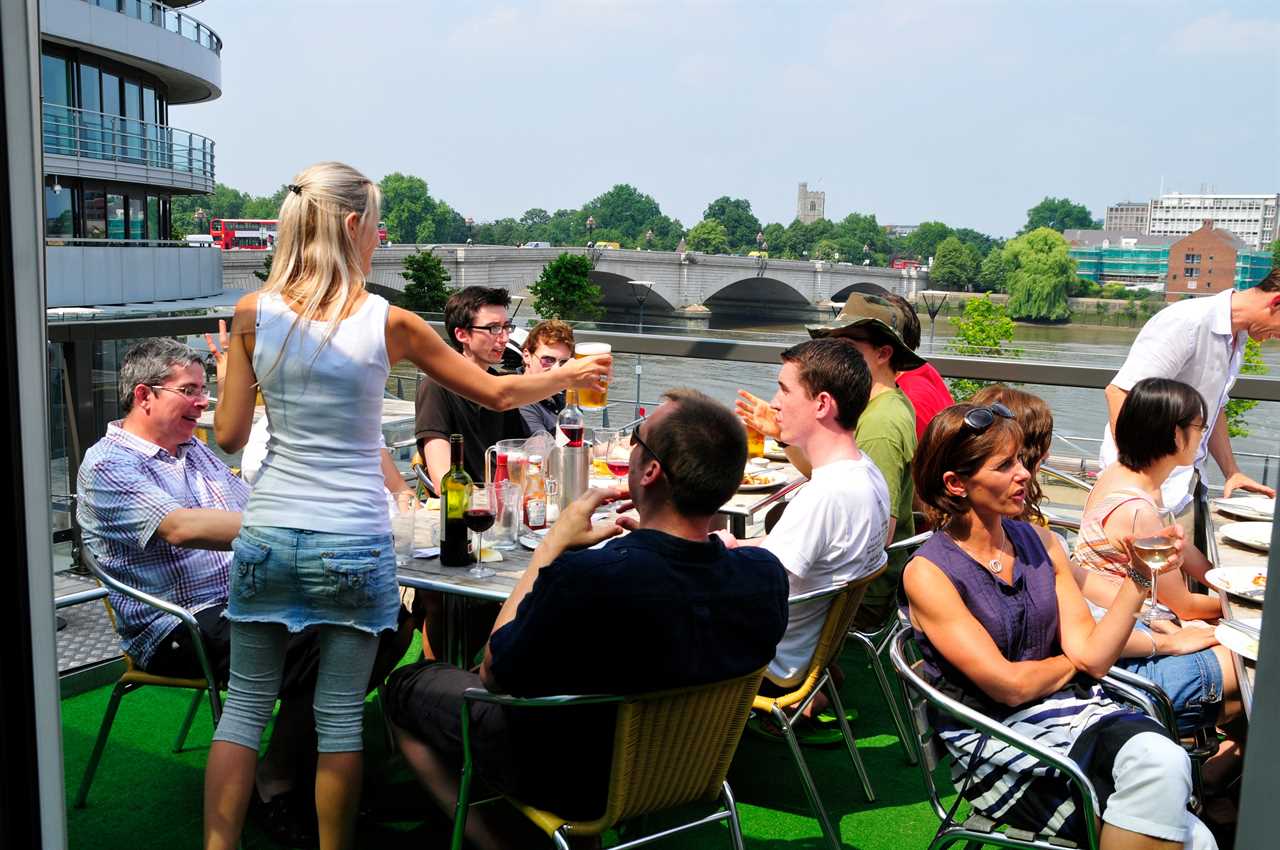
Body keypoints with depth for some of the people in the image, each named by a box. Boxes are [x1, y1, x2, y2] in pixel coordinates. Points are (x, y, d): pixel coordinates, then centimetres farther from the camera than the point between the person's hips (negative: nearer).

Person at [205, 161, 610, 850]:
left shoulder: (252, 313, -2)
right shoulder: (389, 323, -8)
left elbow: (228, 436, 1)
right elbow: (497, 394, 2)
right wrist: (569, 375, 19)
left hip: (268, 535, 3)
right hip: (353, 544, -2)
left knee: (246, 703, 15)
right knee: (340, 714, 11)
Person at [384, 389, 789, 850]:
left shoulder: (583, 578, -38)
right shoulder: (765, 573, -22)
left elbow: (493, 674, -17)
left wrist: (554, 543, -14)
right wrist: (649, 541, -4)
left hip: (572, 784, -5)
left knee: (406, 685, 15)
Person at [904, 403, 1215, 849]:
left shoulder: (1039, 541, 7)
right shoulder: (928, 573, -11)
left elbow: (1092, 655, 2)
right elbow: (1010, 686, -13)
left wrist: (1138, 575, -7)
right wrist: (1073, 662, 4)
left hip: (1071, 707, 5)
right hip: (995, 742, -5)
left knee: (1164, 759, -29)